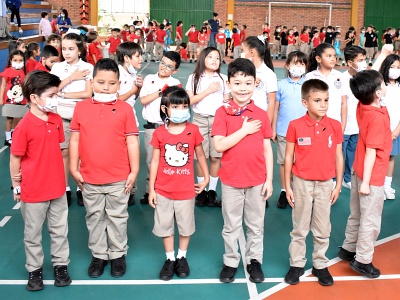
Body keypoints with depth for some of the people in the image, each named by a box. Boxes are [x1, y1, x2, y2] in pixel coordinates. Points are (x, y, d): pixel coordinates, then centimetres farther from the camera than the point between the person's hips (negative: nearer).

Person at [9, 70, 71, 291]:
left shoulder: (56, 120, -2)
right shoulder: (24, 126, -19)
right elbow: (15, 158, -11)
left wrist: (60, 175, 8)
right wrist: (16, 186, -4)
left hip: (57, 187, 5)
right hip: (33, 190, -5)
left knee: (60, 230, 16)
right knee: (33, 233, 13)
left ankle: (60, 265, 31)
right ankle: (34, 269, 29)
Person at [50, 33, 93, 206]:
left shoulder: (87, 68, -4)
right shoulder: (57, 67, 3)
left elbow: (88, 93, -13)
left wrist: (63, 94, -11)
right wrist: (71, 78, -14)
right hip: (62, 114, 2)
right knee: (64, 152, 6)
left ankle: (81, 189, 16)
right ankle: (66, 189, 17)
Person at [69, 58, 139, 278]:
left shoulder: (125, 109, -6)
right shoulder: (81, 107, -1)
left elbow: (132, 141, -4)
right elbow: (75, 140, 3)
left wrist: (134, 171, -5)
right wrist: (74, 169, 0)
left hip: (118, 178, -2)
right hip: (89, 178, 2)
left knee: (117, 218, 13)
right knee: (94, 217, 15)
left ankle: (118, 255, 29)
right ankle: (98, 255, 31)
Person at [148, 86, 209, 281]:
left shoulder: (193, 130, -8)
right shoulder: (159, 133, -7)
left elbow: (200, 155, 6)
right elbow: (155, 161, -2)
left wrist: (206, 178, 9)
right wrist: (151, 189, -2)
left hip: (186, 190, 0)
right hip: (163, 190, 0)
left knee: (186, 225, 14)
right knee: (165, 225, 12)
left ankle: (182, 257, 34)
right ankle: (170, 259, 29)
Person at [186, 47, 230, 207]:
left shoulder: (223, 78, 8)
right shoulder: (194, 78, 3)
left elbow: (227, 102, 9)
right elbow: (190, 100, -5)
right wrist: (209, 90, -10)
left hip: (218, 119, 1)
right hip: (200, 119, -1)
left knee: (215, 157, 0)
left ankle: (212, 191, 10)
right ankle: (201, 190, 14)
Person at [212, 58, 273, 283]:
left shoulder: (261, 115, -1)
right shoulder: (222, 112, -7)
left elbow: (267, 149, 1)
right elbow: (219, 146, -16)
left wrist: (269, 180, -1)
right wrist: (244, 130, -18)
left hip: (257, 180, 2)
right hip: (231, 180, -1)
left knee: (256, 225, 15)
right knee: (231, 225, 13)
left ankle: (255, 261, 31)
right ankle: (231, 262, 29)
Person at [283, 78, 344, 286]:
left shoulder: (335, 126, -4)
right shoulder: (295, 126, -10)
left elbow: (338, 157, 4)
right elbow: (288, 157, -4)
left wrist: (338, 185, 4)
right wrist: (287, 186, -3)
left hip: (325, 184, 2)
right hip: (302, 183, -2)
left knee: (323, 229, 12)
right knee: (300, 228, 11)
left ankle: (320, 265, 27)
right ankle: (296, 264, 25)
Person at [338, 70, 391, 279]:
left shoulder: (362, 106, -2)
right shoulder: (378, 118, -24)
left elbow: (371, 78, 16)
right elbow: (371, 151, -24)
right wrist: (366, 182, -21)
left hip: (359, 172, 8)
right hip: (372, 177, -8)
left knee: (356, 215, 21)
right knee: (371, 220, 5)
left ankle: (348, 249, 33)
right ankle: (362, 260, 15)